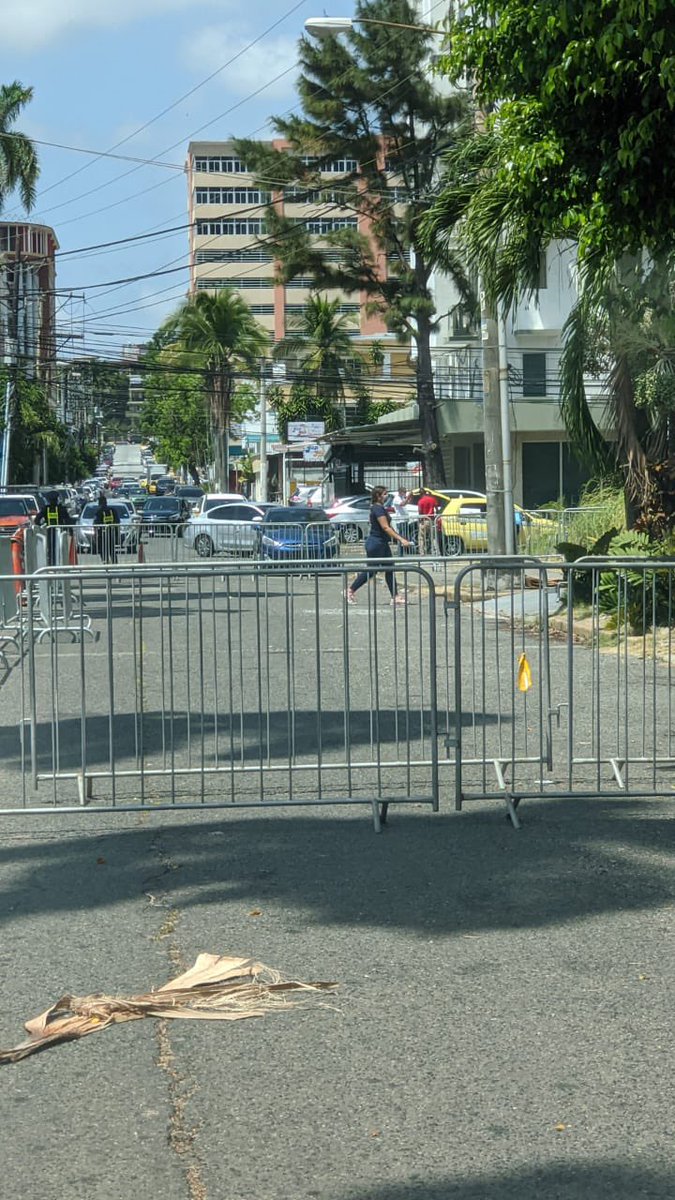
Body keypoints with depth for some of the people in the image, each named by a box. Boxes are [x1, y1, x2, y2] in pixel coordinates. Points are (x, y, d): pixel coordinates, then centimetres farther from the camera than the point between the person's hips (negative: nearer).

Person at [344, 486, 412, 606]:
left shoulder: (379, 508, 13)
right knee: (371, 570, -3)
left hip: (382, 544, 10)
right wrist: (400, 539, -29)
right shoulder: (378, 509, -18)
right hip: (375, 543, -10)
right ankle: (350, 591, 8)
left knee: (389, 569, 5)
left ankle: (395, 597, 5)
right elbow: (385, 527, -25)